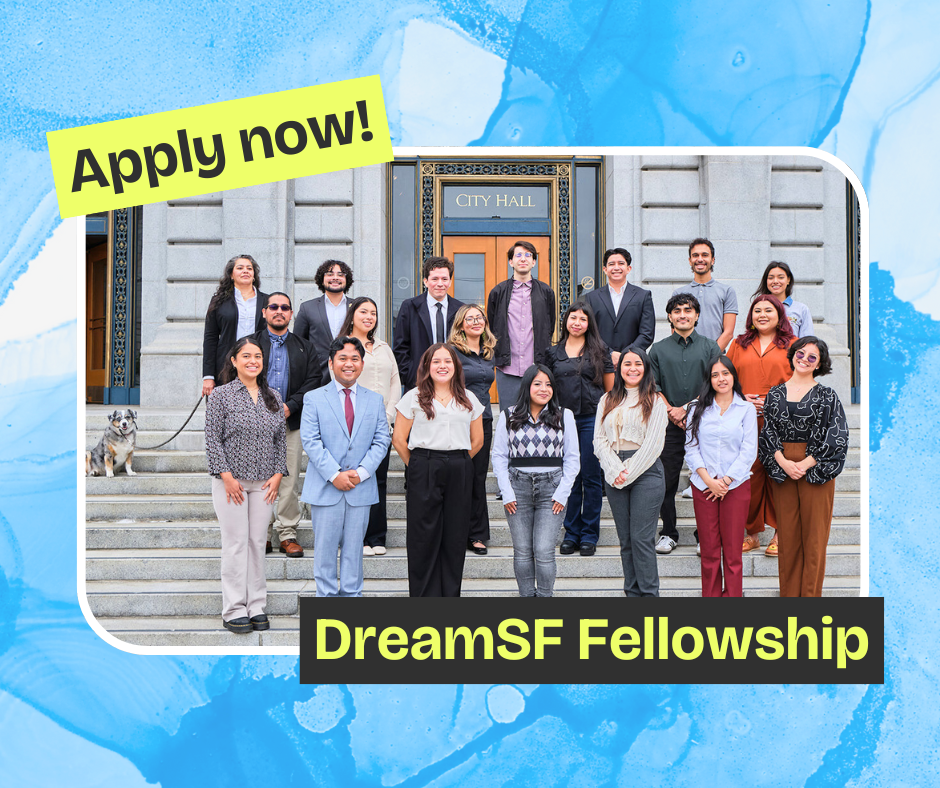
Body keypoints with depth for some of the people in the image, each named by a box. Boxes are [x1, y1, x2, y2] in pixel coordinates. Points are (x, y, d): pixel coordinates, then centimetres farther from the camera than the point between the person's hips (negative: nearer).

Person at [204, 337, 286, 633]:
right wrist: (227, 476, -12)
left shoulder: (273, 396, 10)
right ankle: (234, 610, 6)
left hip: (264, 483, 4)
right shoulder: (221, 395, -3)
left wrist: (277, 474, 1)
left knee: (258, 542, 6)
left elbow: (281, 439, 11)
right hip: (231, 481, -4)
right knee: (236, 543, -3)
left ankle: (257, 607, 15)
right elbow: (212, 439, -6)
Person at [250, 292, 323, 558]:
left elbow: (313, 381, 3)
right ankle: (261, 534, 10)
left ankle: (287, 533, 9)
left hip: (292, 422, 1)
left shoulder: (304, 348, 13)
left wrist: (290, 406, -9)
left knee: (290, 481, 0)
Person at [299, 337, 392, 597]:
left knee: (354, 547, 8)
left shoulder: (375, 400, 10)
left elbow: (381, 441, 4)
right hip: (325, 488, -2)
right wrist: (334, 475, -15)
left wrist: (361, 472, -10)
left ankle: (351, 595, 18)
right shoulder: (313, 398, 2)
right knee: (325, 547, 3)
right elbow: (311, 441, -6)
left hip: (361, 488, 2)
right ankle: (326, 596, 15)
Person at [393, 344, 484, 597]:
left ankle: (451, 597, 14)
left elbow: (477, 441, 17)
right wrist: (419, 467, 5)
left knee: (455, 534, 4)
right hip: (424, 471, -2)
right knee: (424, 536, -1)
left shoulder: (468, 399, 12)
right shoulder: (414, 397, 4)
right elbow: (399, 439, 3)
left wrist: (457, 462, 10)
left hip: (459, 474, 2)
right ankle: (424, 597, 8)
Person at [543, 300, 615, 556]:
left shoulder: (599, 350, 5)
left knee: (591, 477, 1)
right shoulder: (554, 353, 11)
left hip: (593, 418, -2)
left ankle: (589, 534, 10)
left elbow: (611, 387, 7)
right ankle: (571, 532, 15)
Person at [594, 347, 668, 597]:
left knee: (642, 538, -8)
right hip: (614, 476, 4)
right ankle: (632, 592, 12)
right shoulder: (607, 401, 14)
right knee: (625, 539, 6)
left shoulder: (654, 402, 3)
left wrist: (629, 472, -9)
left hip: (646, 472, -4)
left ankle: (649, 593, 0)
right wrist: (616, 470, -7)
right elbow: (599, 440, 7)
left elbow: (653, 443, -5)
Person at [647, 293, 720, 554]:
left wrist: (688, 409, -8)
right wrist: (672, 411, -9)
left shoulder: (710, 348, 8)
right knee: (666, 481, 2)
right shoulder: (658, 350, 10)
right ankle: (668, 533, 15)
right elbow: (652, 386, 5)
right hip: (669, 425, 1)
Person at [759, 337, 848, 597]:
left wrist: (805, 464, -13)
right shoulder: (775, 394, 9)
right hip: (781, 469, 2)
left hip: (816, 469, -2)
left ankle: (810, 596, 9)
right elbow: (768, 432, 6)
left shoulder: (826, 396, 1)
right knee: (787, 534, 6)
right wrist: (783, 463, -10)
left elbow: (836, 437, -6)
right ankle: (789, 594, 16)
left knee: (814, 534, 0)